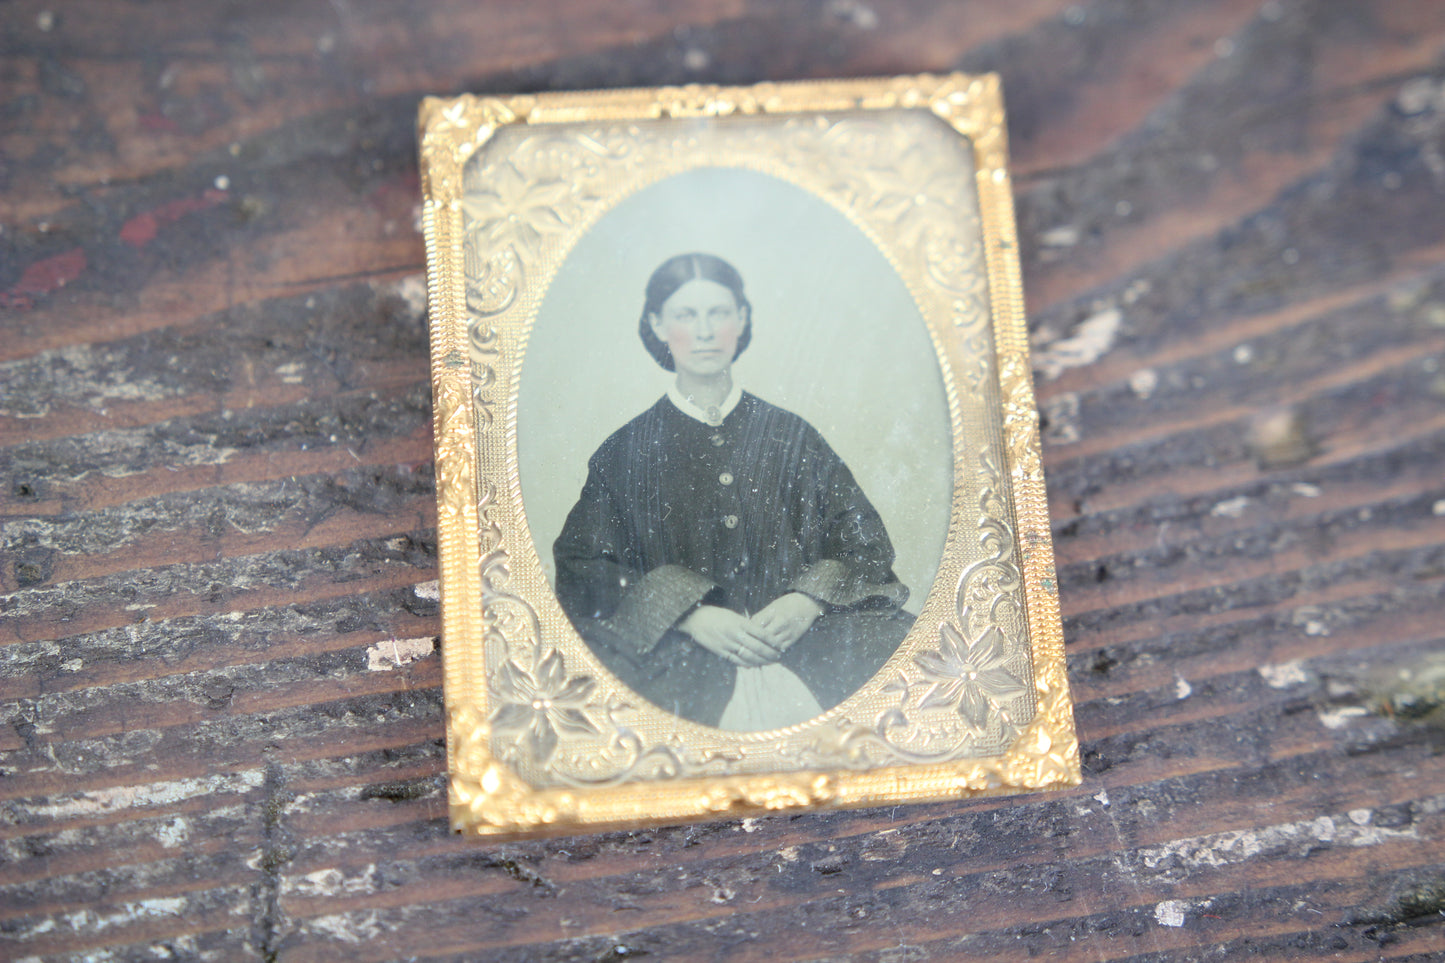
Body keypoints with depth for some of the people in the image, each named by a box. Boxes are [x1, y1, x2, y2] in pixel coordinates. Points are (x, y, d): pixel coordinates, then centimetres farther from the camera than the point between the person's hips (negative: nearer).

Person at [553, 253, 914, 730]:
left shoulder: (792, 437, 16)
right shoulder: (626, 452, 11)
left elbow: (865, 541, 14)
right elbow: (582, 565, 1)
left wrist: (808, 602, -8)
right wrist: (690, 616, -13)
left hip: (800, 639, 4)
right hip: (682, 652, -4)